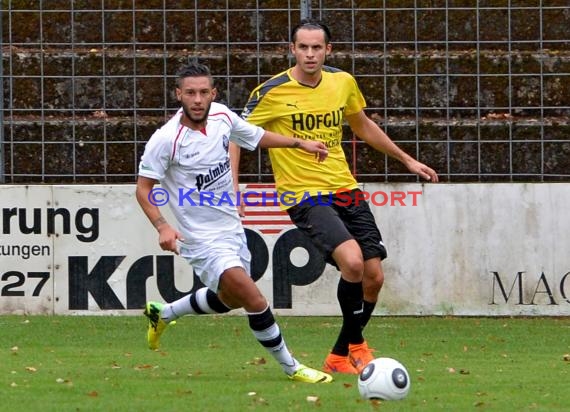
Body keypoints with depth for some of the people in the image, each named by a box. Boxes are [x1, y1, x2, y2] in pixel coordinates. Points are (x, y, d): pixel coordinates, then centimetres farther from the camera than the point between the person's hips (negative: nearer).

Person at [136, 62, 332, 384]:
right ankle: (291, 368, -3)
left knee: (229, 300, 28)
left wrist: (299, 143, 14)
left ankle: (163, 314, 49)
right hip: (203, 239, -8)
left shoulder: (223, 116, -5)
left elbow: (256, 136, 16)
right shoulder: (166, 139, -23)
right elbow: (144, 188, -15)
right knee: (256, 301, -20)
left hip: (232, 229, 8)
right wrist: (162, 226, -29)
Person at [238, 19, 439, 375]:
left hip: (346, 190, 6)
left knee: (374, 277, 1)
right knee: (352, 260, -27)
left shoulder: (343, 83, 5)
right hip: (305, 196, -6)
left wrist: (407, 160, 26)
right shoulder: (272, 92, -10)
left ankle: (340, 356, 20)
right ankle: (357, 344, -6)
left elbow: (363, 126, 22)